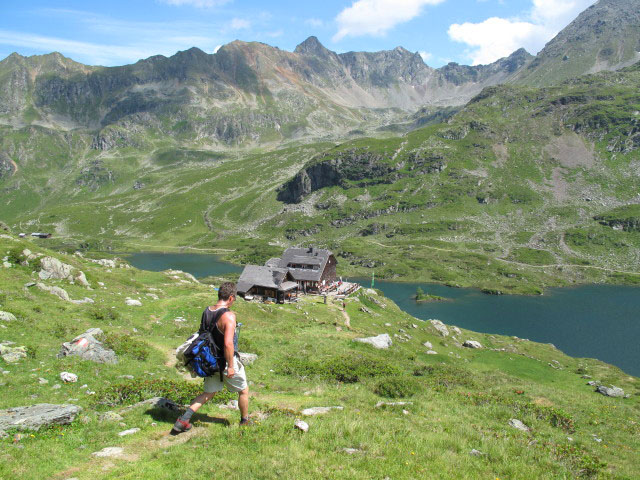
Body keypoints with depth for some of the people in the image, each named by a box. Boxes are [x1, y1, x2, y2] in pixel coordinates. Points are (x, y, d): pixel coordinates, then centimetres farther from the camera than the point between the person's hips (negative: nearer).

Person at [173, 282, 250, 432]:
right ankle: (245, 422, 33)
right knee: (244, 390, 17)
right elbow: (228, 344, -31)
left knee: (209, 392, 21)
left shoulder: (206, 311, 0)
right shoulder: (228, 316, -24)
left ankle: (184, 419, 10)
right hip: (226, 362, -7)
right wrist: (230, 366, -22)